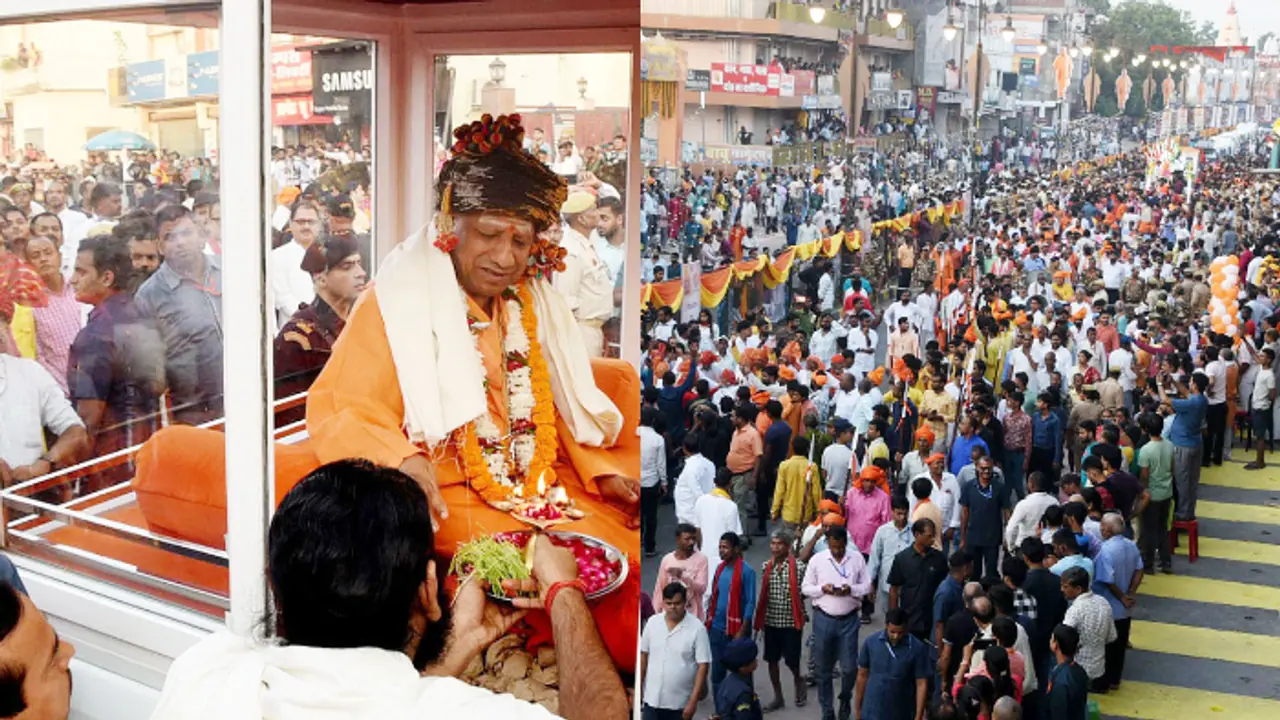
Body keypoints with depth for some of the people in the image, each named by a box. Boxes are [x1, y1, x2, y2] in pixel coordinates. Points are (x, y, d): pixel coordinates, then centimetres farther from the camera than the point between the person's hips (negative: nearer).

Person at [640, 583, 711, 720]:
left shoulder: (697, 628, -14)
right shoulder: (652, 622, -2)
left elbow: (703, 665, -13)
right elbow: (643, 656, 7)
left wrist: (693, 700, -16)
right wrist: (638, 688, 8)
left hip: (681, 702, -3)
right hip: (653, 698, 3)